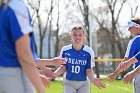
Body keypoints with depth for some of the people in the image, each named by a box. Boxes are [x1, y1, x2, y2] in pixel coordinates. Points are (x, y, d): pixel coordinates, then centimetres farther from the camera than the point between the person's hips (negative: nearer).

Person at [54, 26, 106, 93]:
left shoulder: (89, 52, -11)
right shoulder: (65, 50, -7)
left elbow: (89, 70, -9)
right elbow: (63, 68, -1)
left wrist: (93, 79, -30)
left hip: (84, 83, 0)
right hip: (69, 82, 0)